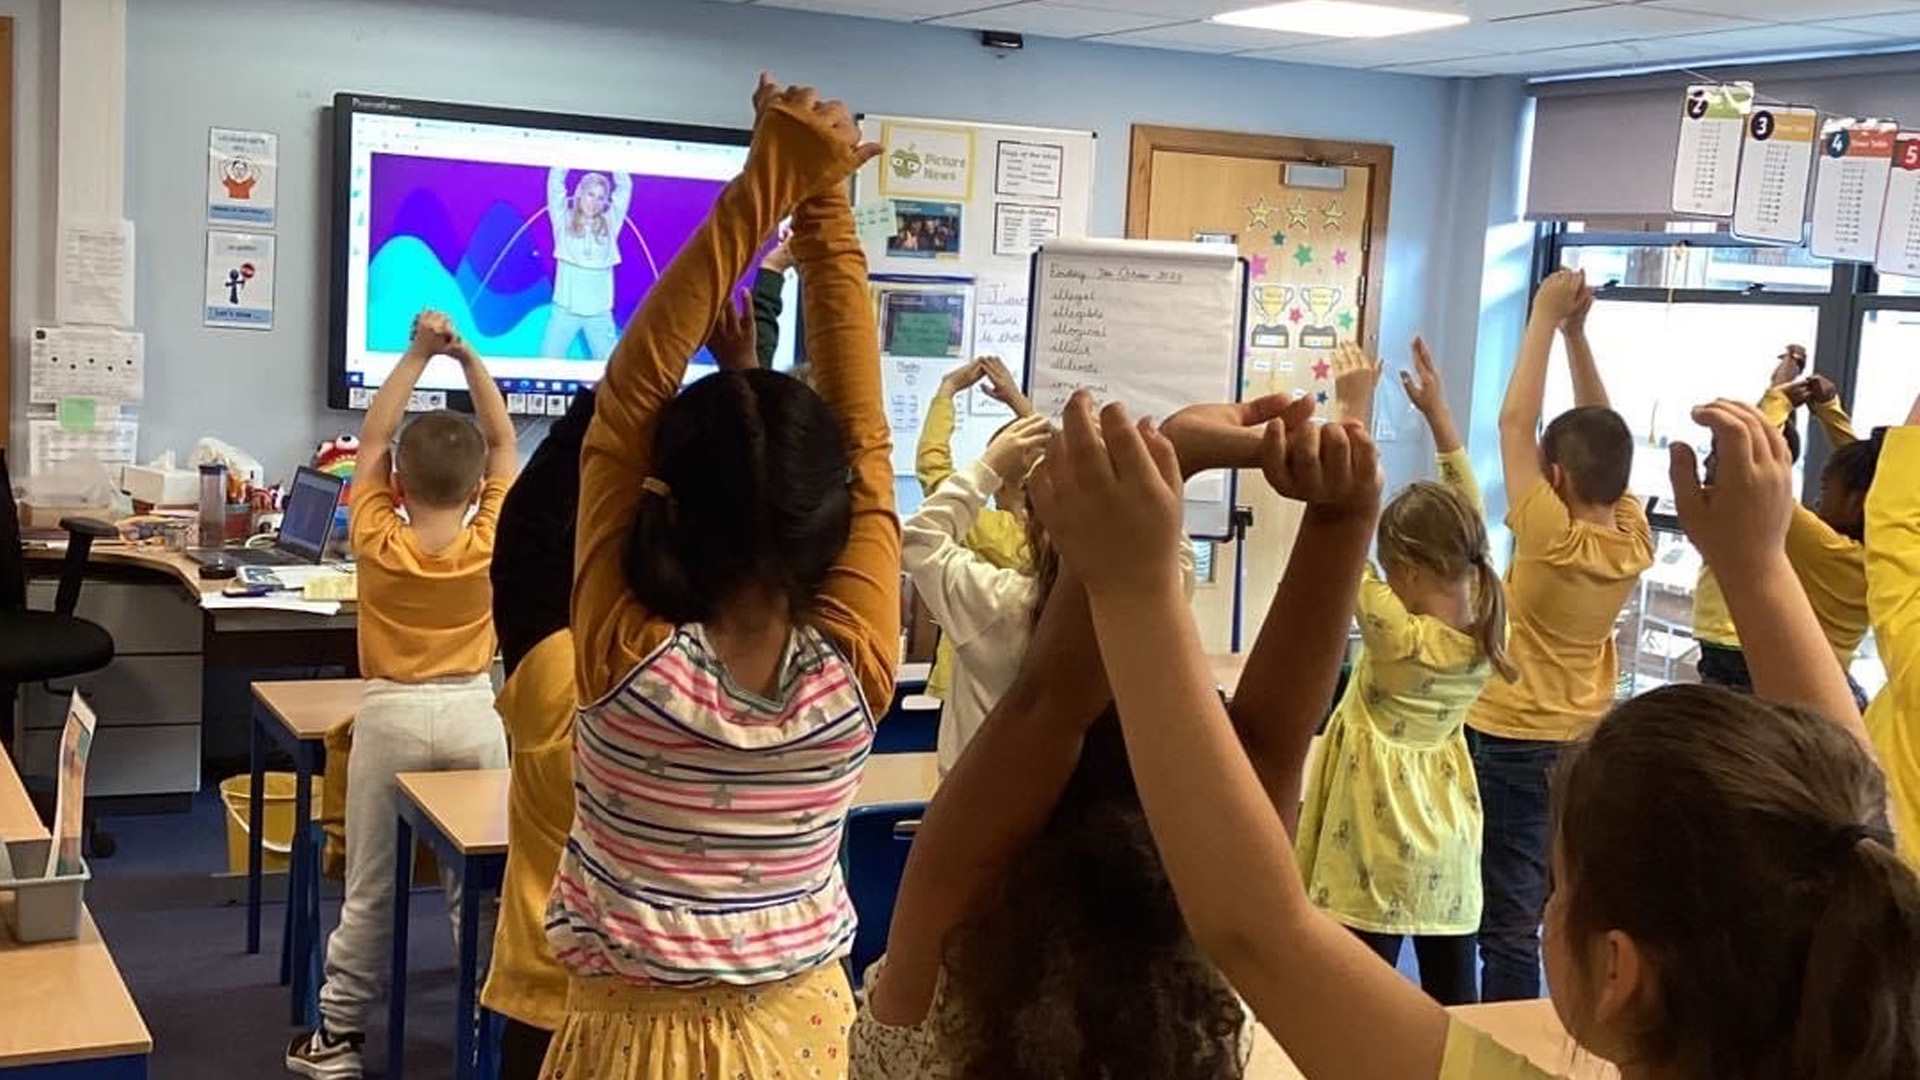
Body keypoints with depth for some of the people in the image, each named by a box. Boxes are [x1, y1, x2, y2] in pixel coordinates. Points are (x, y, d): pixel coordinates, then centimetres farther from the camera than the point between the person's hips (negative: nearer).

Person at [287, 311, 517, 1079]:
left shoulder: (377, 542, -9)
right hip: (471, 713, 1)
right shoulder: (490, 542, -8)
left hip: (392, 715, -1)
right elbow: (503, 442, 2)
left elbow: (371, 439, 1)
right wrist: (467, 356, 0)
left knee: (371, 886, 7)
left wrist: (417, 355, 1)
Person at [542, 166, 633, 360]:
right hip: (565, 309, -1)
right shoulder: (564, 220, 5)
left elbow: (625, 186, 6)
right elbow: (555, 182, -2)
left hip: (600, 312, 1)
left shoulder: (609, 224, 9)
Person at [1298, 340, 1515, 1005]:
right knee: (1454, 1007, 12)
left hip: (1379, 860, -6)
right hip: (1449, 862, 6)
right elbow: (1464, 520, 6)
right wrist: (1438, 413, 9)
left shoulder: (1396, 635, -21)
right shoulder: (1488, 628, -5)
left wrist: (1352, 411, -19)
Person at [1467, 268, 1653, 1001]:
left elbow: (1515, 421, -19)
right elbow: (1603, 436, 3)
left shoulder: (1551, 540, -22)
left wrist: (1546, 317, -12)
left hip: (1513, 743, -7)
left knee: (1510, 920, -1)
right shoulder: (1635, 540, -6)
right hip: (1587, 744, 7)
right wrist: (1576, 330, 1)